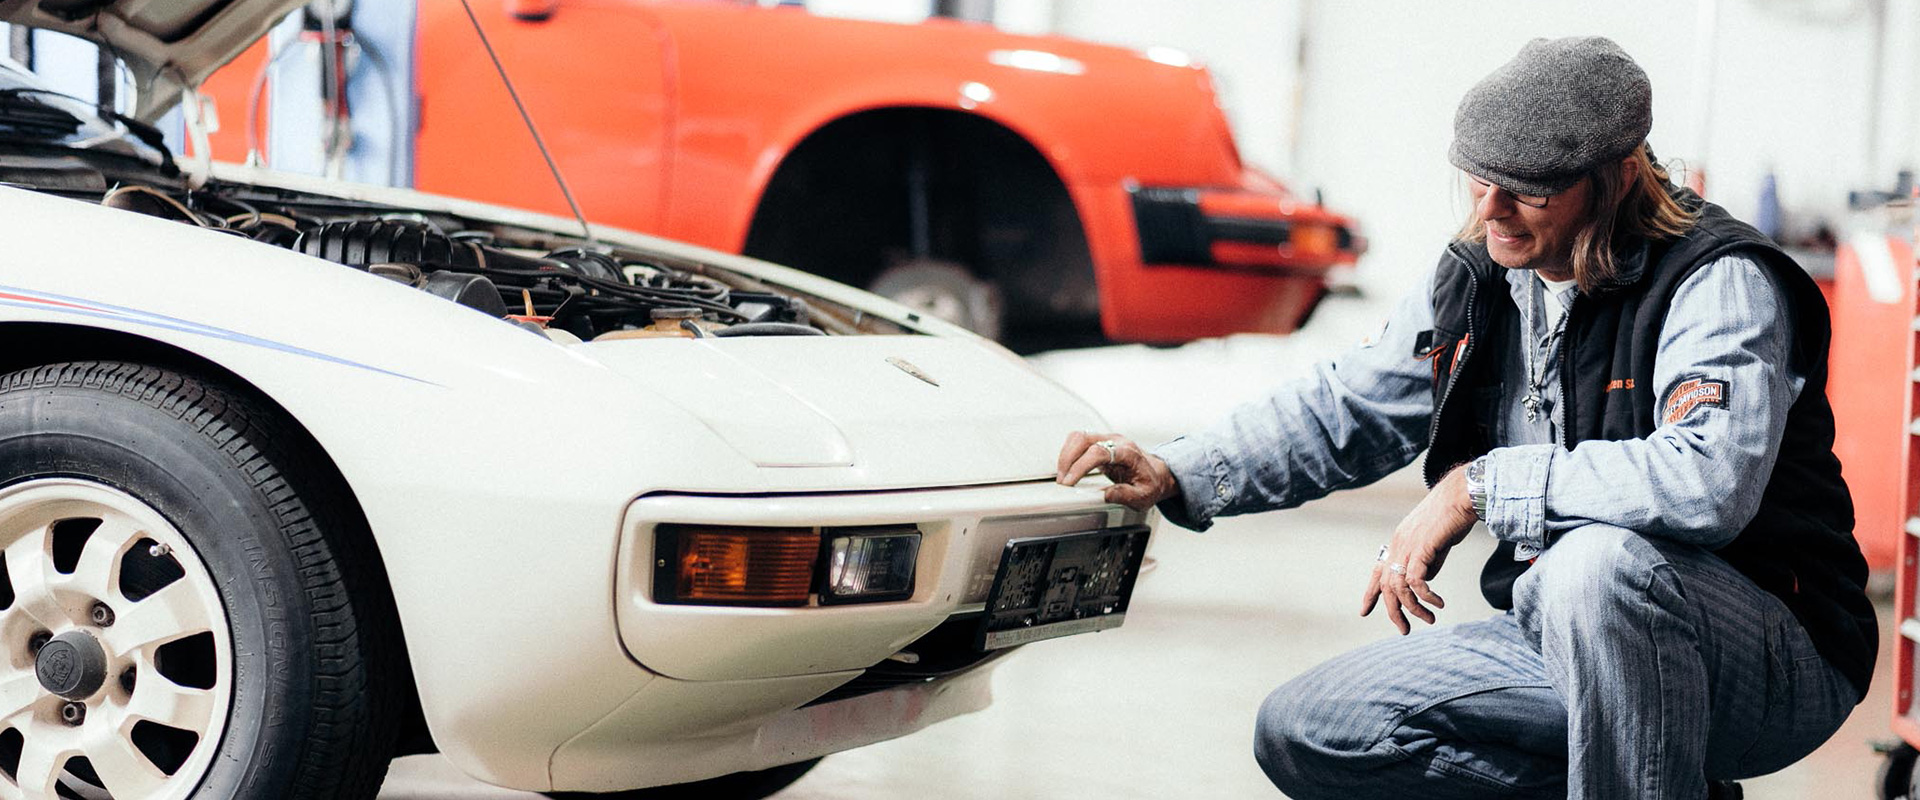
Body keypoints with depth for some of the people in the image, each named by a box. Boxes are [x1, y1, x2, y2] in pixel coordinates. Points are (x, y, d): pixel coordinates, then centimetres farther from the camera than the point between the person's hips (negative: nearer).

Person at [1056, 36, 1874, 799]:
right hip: (1566, 638, 8)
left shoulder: (1722, 283, -19)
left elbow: (1708, 482, -36)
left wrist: (1477, 487, -29)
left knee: (1597, 561, -40)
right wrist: (1174, 476, -1)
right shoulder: (1477, 278, 3)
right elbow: (1344, 408, 14)